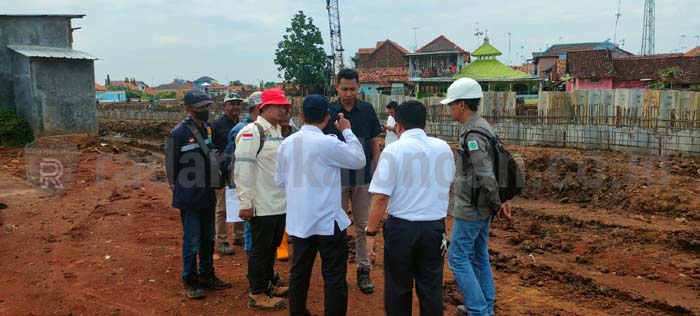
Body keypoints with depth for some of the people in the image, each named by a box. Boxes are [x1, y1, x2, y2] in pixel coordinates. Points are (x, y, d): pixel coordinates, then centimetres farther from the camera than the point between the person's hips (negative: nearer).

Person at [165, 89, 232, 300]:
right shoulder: (178, 134, -15)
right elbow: (171, 165, -9)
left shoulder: (209, 129, 4)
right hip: (189, 197, -6)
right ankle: (189, 281, 20)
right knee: (192, 241, 4)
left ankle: (207, 275, 32)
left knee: (208, 238, 17)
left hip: (208, 195, 6)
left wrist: (212, 183, 11)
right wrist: (179, 189, -3)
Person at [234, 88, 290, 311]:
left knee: (272, 247, 19)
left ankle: (268, 284, 35)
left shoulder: (279, 131, 12)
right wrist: (245, 203, -18)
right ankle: (257, 295, 17)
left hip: (281, 203, 8)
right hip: (262, 205, -8)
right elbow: (243, 169, -18)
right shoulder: (252, 132, -14)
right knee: (260, 249, 4)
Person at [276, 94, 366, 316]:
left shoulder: (287, 143, 2)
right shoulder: (328, 143, -16)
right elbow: (359, 160, -3)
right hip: (327, 220, -6)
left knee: (299, 272, 16)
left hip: (298, 219, 6)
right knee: (334, 276, 5)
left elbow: (279, 180, 10)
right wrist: (347, 131, 6)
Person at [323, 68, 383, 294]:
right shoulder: (328, 112, -4)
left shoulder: (367, 110, 1)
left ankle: (364, 269, 20)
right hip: (337, 179, -1)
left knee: (363, 226, 9)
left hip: (363, 178, 1)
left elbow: (374, 143, 6)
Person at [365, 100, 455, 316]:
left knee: (399, 286, 14)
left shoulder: (394, 150, -12)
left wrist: (371, 231, -7)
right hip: (435, 226, 4)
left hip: (402, 227, -3)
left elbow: (381, 197, -15)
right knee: (431, 286, 15)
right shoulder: (444, 148, 2)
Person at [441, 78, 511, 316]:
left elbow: (486, 176, -25)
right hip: (483, 208, 10)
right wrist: (496, 203, 12)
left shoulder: (473, 134, -21)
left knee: (457, 258, 0)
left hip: (470, 208, -9)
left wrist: (497, 203, -12)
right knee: (479, 256, 17)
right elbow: (487, 173, 13)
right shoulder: (482, 127, 10)